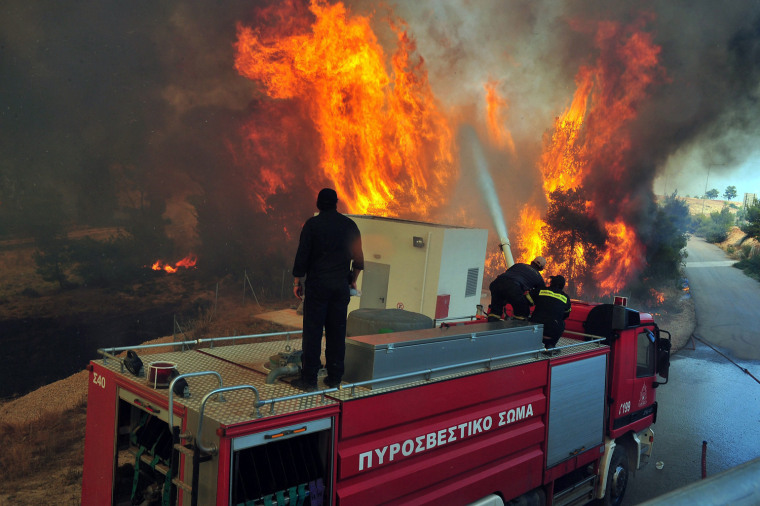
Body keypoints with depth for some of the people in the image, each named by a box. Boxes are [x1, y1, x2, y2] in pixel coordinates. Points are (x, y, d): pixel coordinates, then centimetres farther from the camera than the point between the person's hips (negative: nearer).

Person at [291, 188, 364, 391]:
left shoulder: (312, 224, -3)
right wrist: (352, 280, 23)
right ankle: (334, 377, 13)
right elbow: (358, 259, 10)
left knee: (313, 331, 0)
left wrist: (297, 282, 4)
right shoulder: (349, 224, 6)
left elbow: (302, 255, -5)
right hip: (341, 285, 3)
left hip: (317, 284, -3)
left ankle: (309, 378, 2)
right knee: (337, 332, 8)